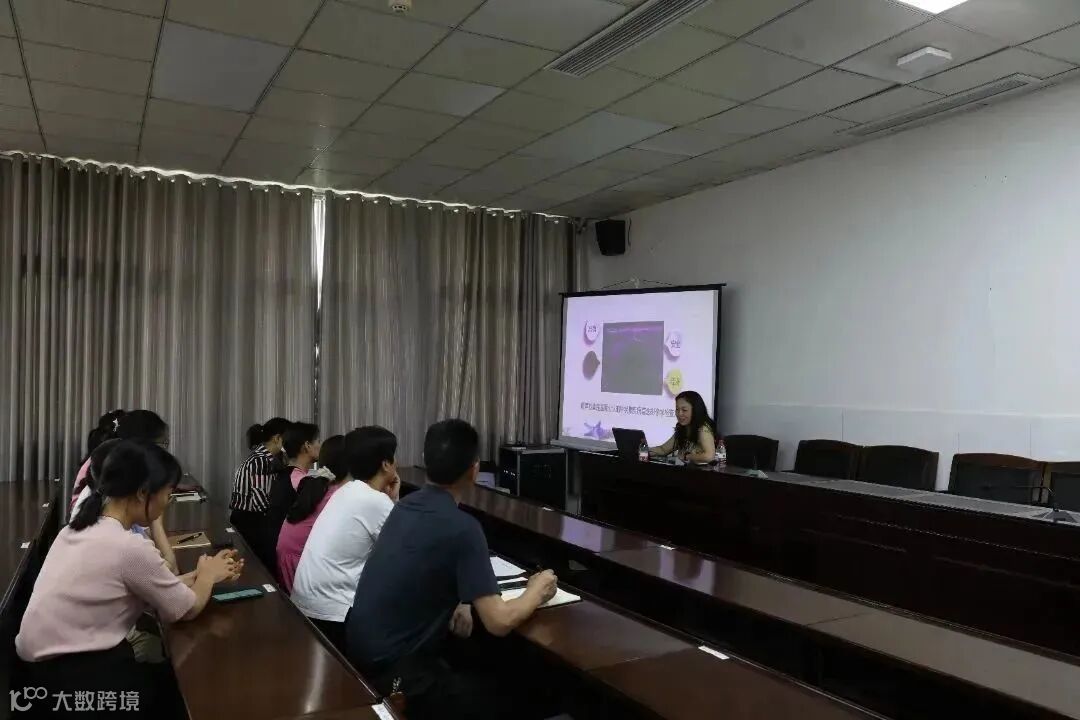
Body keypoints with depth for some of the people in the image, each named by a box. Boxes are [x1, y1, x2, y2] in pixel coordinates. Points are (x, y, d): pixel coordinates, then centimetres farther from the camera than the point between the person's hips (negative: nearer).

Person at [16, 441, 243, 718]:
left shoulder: (80, 527, 3)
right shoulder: (130, 547, -23)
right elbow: (188, 608, -8)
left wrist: (199, 575, 13)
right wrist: (208, 574, 9)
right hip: (73, 678, -8)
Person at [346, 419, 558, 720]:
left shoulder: (406, 505, 3)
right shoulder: (462, 528, -22)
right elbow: (499, 622, -21)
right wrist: (537, 590, -3)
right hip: (392, 672, -8)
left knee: (476, 674, 24)